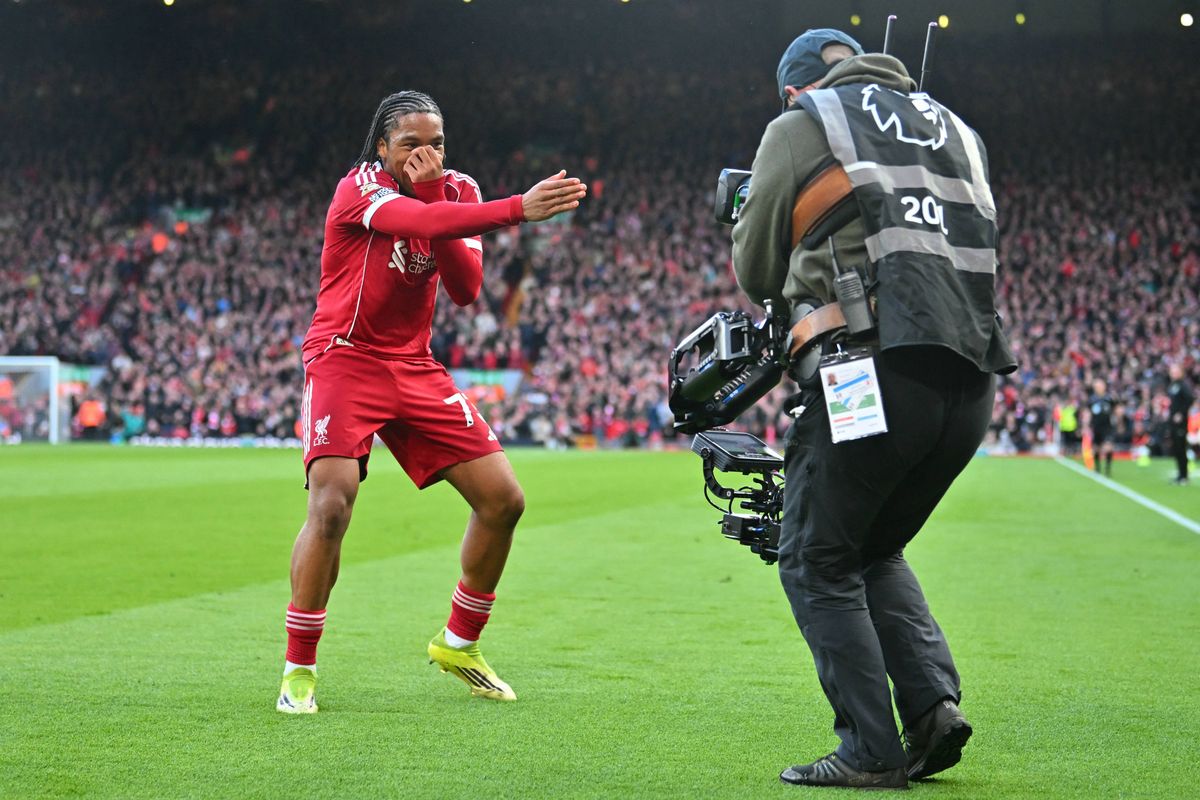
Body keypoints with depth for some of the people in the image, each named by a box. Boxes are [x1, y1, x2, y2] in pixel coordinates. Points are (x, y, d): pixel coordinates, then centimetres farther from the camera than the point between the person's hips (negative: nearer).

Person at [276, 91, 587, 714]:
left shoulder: (456, 192, 5)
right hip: (345, 359, -6)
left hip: (415, 369, 6)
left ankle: (458, 643, 22)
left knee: (502, 499, 2)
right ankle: (298, 670, -8)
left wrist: (433, 194, -17)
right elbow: (420, 222, -35)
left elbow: (465, 289, -9)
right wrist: (518, 208, -44)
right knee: (331, 505, -24)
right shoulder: (360, 188, -14)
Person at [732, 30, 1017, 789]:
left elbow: (756, 273, 13)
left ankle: (871, 751, 0)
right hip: (974, 377, 6)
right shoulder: (955, 128, 24)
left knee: (819, 562, 6)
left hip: (878, 367, -6)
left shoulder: (800, 127, 9)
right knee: (876, 550, 22)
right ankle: (934, 703, 7)